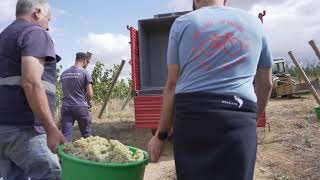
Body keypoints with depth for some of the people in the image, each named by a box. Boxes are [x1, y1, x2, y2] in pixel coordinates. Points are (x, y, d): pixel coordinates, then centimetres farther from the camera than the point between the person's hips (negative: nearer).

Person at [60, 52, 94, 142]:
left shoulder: (64, 73, 10)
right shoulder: (84, 72, -5)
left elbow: (65, 91, 13)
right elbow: (90, 94, -7)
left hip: (65, 107, 4)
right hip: (81, 107, -4)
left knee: (65, 136, 2)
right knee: (86, 135, 10)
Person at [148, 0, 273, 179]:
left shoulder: (182, 23, 11)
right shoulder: (254, 22, 17)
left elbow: (172, 84, 5)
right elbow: (266, 84, 21)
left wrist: (161, 135, 11)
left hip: (190, 116, 0)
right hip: (239, 119, 1)